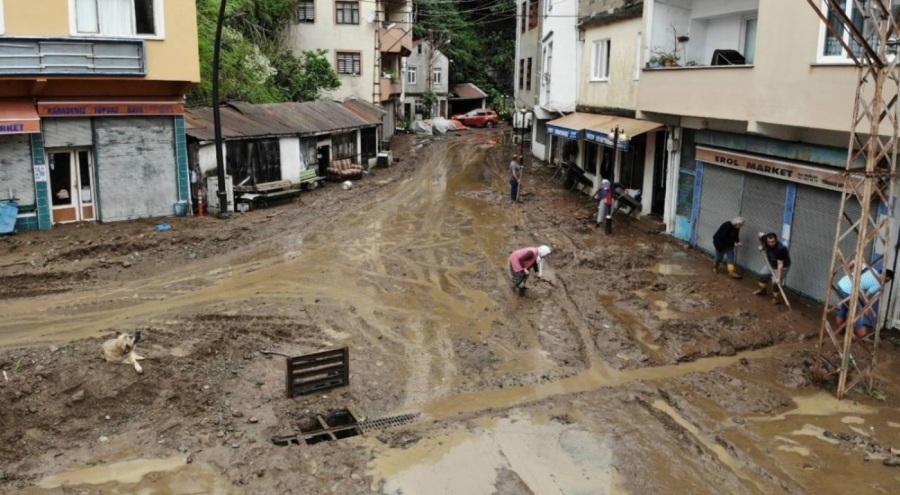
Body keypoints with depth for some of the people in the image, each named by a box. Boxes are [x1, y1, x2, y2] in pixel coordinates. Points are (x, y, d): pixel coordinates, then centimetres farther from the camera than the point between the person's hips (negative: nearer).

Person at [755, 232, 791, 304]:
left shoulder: (780, 249, -41)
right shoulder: (766, 240, -25)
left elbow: (780, 265, -39)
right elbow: (760, 234, 0)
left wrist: (778, 278, -39)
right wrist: (762, 245, -5)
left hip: (783, 266, -8)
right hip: (771, 264, 8)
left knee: (776, 282, -13)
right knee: (763, 275, 19)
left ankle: (776, 298, 7)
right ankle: (763, 290, 44)